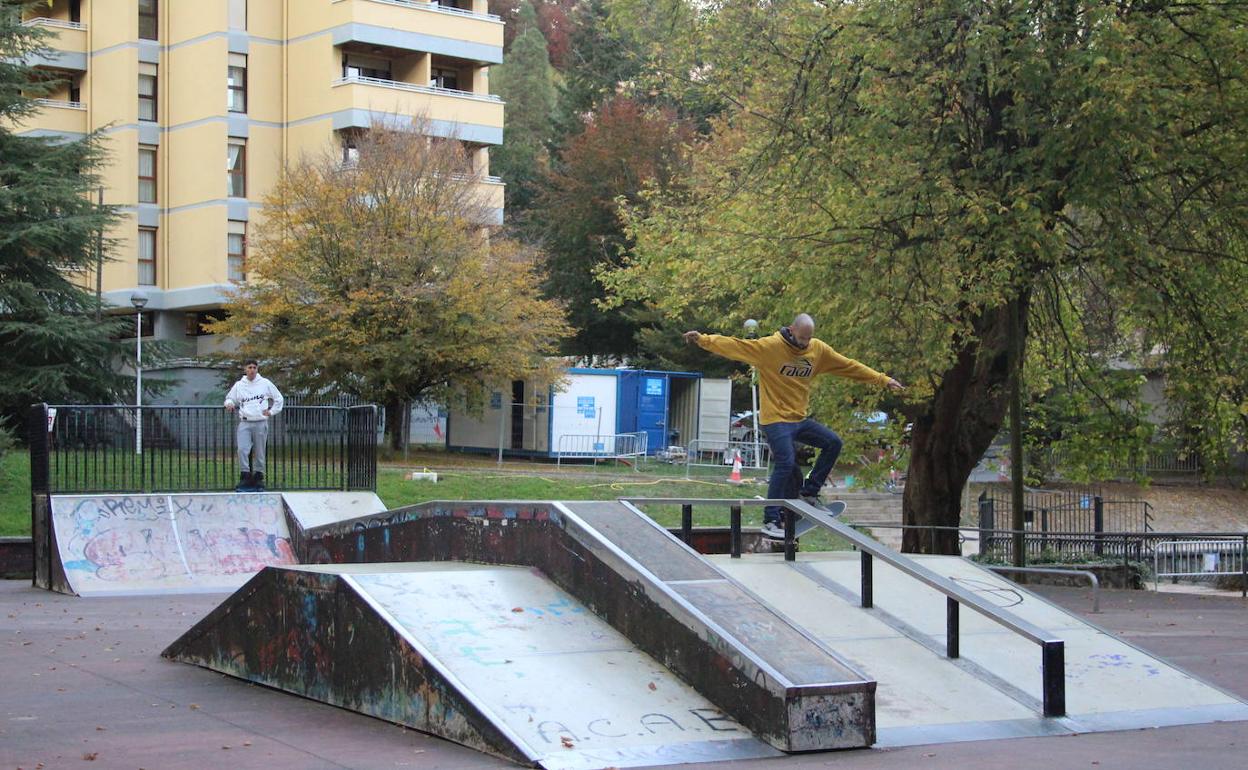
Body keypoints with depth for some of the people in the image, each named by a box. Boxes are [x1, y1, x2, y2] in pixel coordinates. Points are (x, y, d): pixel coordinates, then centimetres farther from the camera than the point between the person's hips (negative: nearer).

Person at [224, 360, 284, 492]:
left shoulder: (265, 383, 5)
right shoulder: (239, 385, 8)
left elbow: (279, 399, 14)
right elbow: (230, 398, 19)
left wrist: (271, 412, 3)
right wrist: (229, 403, -4)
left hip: (261, 423, 0)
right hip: (245, 423, 0)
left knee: (259, 452, 3)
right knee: (242, 449, -16)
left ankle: (258, 478, 14)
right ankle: (245, 477, -10)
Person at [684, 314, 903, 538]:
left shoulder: (819, 349, 3)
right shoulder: (769, 347, -14)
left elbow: (849, 366, 8)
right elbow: (734, 345, -20)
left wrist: (883, 379, 7)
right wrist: (703, 339, -32)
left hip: (800, 419, 7)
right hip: (776, 419, -7)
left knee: (833, 443, 0)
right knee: (786, 463, -17)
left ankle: (809, 492, 11)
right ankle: (771, 520, -10)